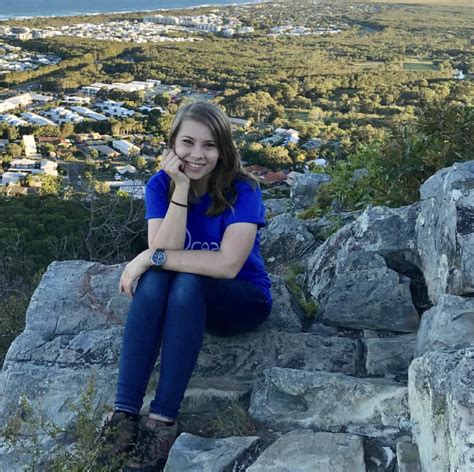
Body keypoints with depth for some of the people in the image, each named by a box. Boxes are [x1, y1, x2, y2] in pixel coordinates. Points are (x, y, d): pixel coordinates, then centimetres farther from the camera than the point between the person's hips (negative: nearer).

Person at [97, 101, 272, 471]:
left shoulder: (243, 190, -20)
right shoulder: (160, 185, -9)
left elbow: (227, 265, -32)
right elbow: (165, 251, -22)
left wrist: (151, 258, -28)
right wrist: (181, 188, -29)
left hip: (241, 300, -3)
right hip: (185, 299, 3)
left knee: (188, 284, -35)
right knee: (154, 281, -31)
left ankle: (163, 420, -33)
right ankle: (124, 414, -31)